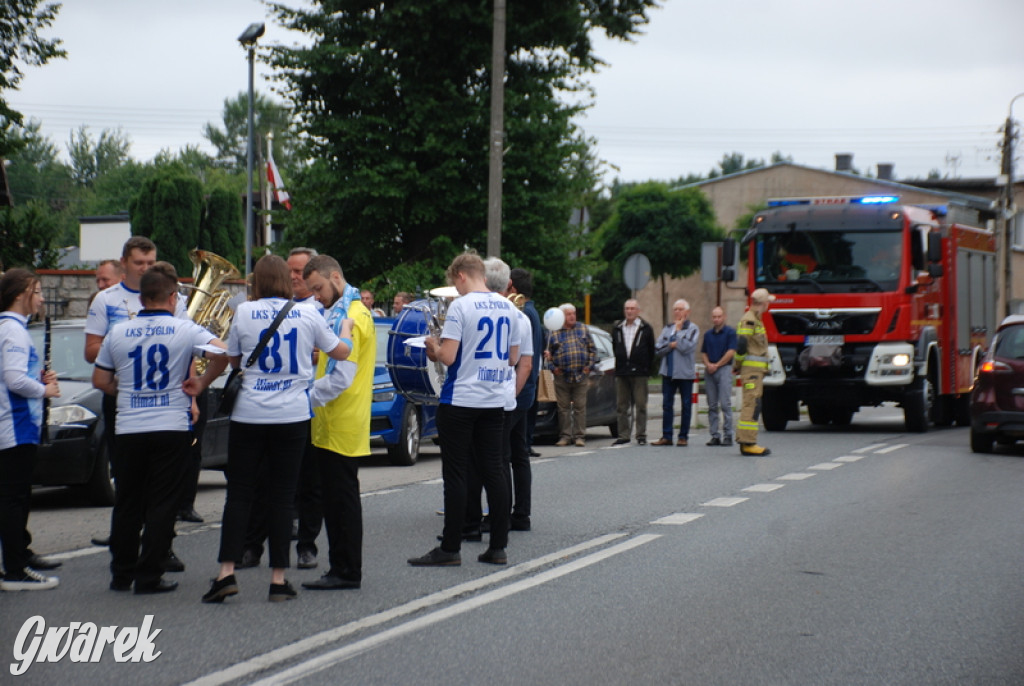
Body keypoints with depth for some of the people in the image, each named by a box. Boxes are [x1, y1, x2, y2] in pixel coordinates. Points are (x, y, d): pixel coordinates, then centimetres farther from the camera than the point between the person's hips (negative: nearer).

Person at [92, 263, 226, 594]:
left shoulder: (117, 332, 3)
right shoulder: (184, 330, -6)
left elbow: (100, 381, 8)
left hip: (128, 428, 3)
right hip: (172, 427, -3)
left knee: (127, 504, 13)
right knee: (162, 505, 3)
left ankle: (121, 574, 19)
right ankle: (149, 576, 2)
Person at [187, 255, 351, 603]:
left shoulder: (244, 312, -1)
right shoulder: (308, 313, 1)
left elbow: (226, 358, 9)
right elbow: (340, 352, 10)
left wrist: (201, 383, 28)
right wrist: (346, 329, 32)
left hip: (249, 415, 0)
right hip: (293, 415, 0)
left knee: (239, 493, 6)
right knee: (282, 496, 5)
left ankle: (227, 572, -4)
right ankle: (278, 579, 4)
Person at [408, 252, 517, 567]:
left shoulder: (460, 306, -13)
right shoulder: (508, 308, 7)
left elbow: (448, 356, -17)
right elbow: (513, 357, 14)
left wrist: (433, 346, 3)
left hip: (460, 401, -6)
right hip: (494, 402, 6)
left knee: (456, 474, -2)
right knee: (492, 471, 9)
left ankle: (450, 549, 1)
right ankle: (498, 547, 10)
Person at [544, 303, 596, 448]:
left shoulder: (583, 329, 11)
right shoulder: (554, 333, 7)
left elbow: (592, 349, 12)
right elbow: (548, 353, 10)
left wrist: (589, 366, 1)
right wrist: (553, 368, -3)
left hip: (581, 376, 0)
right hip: (562, 377, 0)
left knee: (580, 407, 0)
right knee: (564, 408, 1)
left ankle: (579, 436, 4)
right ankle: (565, 436, 7)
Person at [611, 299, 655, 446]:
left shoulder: (646, 329, 3)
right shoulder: (617, 329, 12)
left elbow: (651, 350, 5)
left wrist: (647, 368, 1)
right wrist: (620, 365, 10)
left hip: (639, 373, -4)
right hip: (621, 373, 4)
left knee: (641, 405, -2)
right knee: (622, 406, 5)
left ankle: (641, 435, 2)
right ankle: (623, 435, 10)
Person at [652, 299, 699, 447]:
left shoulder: (692, 329, -2)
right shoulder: (667, 329, 14)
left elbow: (685, 347, -18)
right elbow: (658, 349, 6)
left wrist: (678, 330, -7)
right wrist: (671, 345, -10)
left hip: (685, 372, -5)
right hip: (668, 372, 5)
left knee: (686, 405, 2)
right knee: (667, 404, 4)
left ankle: (683, 436, 8)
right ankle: (666, 436, 7)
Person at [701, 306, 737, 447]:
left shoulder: (730, 332, 0)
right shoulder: (708, 334, 17)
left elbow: (731, 352, -7)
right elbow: (703, 353, 16)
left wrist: (717, 365, -9)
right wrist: (708, 364, -4)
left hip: (724, 369, -5)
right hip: (709, 372, 5)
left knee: (725, 404, -9)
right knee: (712, 406, 4)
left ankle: (728, 435, -8)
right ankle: (715, 435, 7)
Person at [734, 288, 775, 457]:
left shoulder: (755, 320, 19)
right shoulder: (749, 320, -13)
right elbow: (741, 344, -20)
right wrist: (740, 364, -9)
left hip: (756, 371, 11)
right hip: (751, 369, -11)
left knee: (752, 405, 12)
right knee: (751, 404, -12)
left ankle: (746, 442, 15)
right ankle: (747, 443, -14)